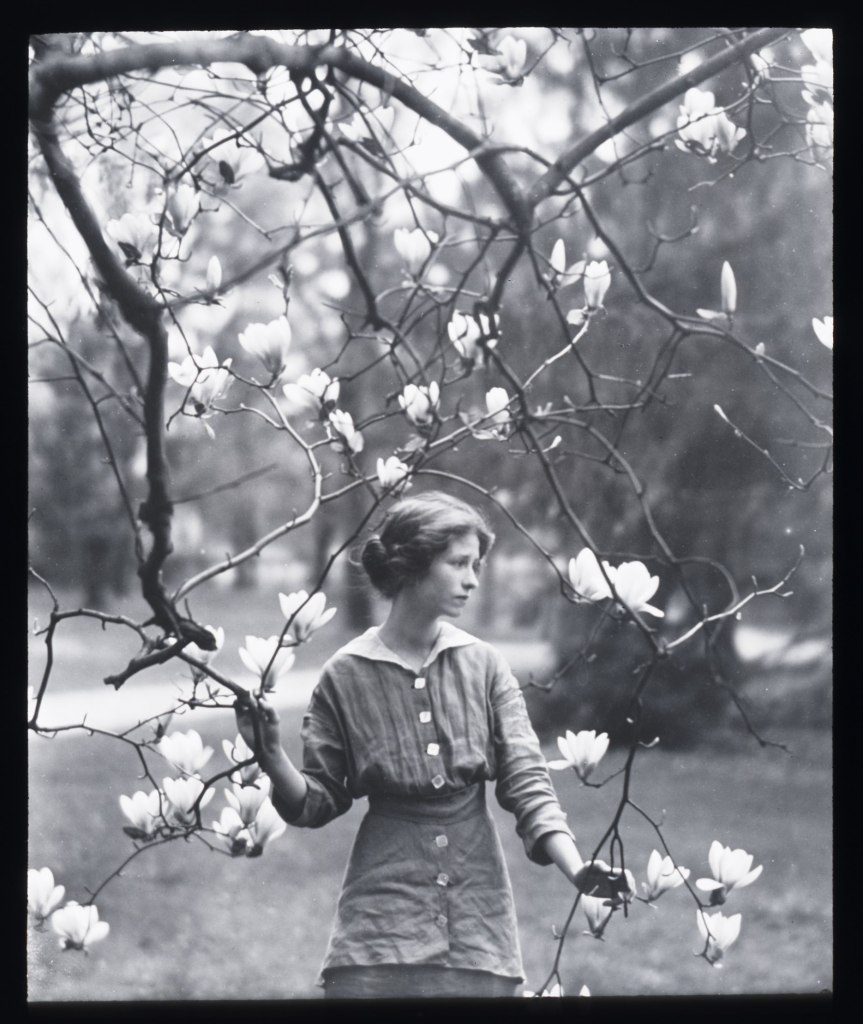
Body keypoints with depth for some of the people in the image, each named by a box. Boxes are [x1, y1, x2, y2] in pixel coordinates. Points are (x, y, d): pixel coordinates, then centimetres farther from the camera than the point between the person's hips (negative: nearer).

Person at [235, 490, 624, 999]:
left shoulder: (484, 665, 2)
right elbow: (319, 802, 4)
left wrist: (577, 869, -16)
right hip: (382, 921, -1)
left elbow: (527, 782, -2)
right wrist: (273, 760, -15)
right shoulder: (346, 675, -2)